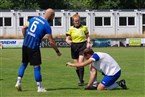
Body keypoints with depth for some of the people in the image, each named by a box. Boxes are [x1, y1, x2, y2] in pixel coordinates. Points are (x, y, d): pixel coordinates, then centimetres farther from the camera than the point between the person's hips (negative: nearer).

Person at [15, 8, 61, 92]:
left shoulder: (34, 18, 9)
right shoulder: (46, 25, -8)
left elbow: (24, 28, 13)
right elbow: (51, 42, -8)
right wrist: (58, 51, 4)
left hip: (25, 45, 6)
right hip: (33, 47, -6)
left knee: (24, 64, 19)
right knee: (36, 67, 1)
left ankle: (19, 82, 13)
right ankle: (40, 87, 6)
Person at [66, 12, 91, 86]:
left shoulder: (84, 28, 6)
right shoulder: (71, 29, 6)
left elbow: (88, 36, 17)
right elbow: (67, 39, 6)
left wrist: (88, 43, 0)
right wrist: (69, 41, -17)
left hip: (82, 45, -2)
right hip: (74, 46, 2)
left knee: (80, 62, -17)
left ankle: (81, 81, -17)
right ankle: (81, 80, 19)